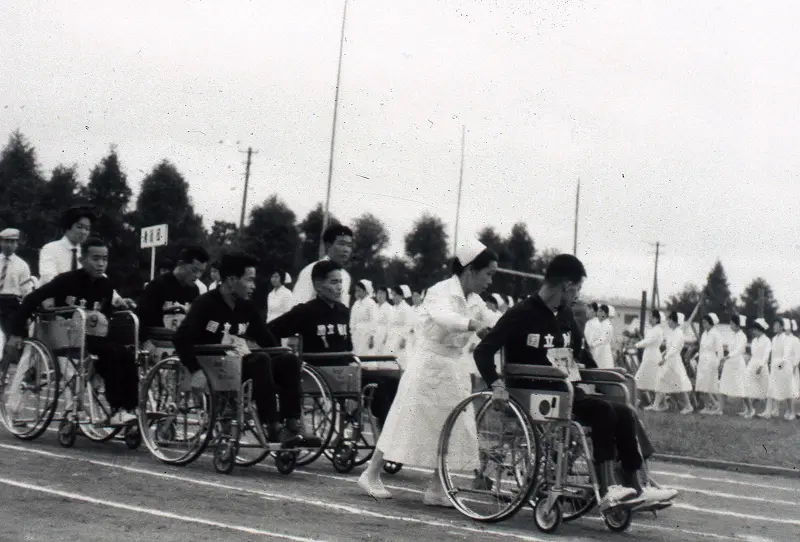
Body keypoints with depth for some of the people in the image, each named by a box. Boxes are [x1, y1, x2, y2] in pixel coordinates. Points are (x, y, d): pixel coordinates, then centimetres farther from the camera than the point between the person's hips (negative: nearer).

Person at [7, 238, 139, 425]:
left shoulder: (105, 286, 6)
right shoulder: (67, 280, -10)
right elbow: (31, 300, -9)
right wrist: (17, 333, -12)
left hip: (94, 337, 6)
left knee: (126, 356, -21)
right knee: (112, 353, -30)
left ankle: (130, 409, -20)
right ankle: (117, 410, -29)